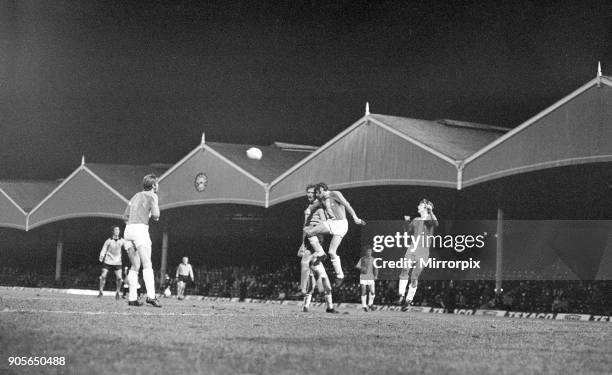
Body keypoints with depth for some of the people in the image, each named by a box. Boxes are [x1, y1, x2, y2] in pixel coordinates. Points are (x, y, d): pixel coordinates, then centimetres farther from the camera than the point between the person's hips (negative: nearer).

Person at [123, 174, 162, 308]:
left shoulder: (136, 196, 25)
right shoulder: (152, 196, 5)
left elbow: (126, 215, 23)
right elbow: (155, 215, -7)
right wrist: (154, 216, 15)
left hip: (128, 230, 7)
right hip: (140, 228, -7)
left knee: (135, 266, 11)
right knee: (147, 264, -12)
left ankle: (132, 298, 3)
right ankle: (151, 296, -25)